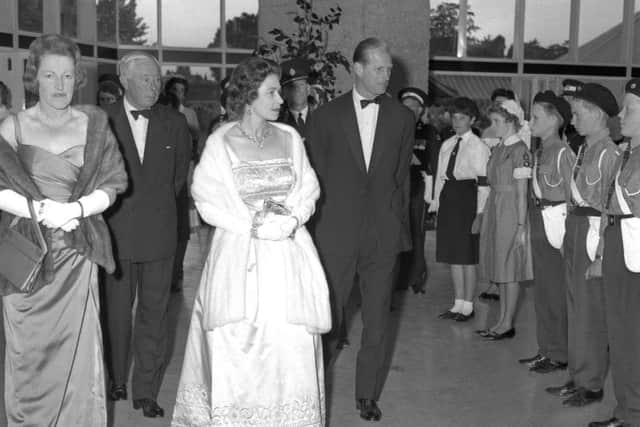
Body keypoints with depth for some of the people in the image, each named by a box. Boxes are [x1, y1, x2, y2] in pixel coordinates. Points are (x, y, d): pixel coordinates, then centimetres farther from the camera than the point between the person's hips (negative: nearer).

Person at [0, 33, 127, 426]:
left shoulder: (93, 124, 5)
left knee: (78, 351, 1)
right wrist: (39, 209, -16)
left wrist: (77, 208, -15)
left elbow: (110, 187, 2)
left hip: (76, 254, 1)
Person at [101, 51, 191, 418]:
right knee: (117, 312, 9)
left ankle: (147, 391, 14)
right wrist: (116, 209, 5)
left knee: (155, 313, 4)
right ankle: (116, 380, 26)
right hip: (116, 232, -1)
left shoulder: (175, 123, 4)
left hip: (160, 232, 2)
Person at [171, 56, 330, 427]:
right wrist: (253, 225, -13)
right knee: (237, 346, -1)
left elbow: (308, 190, 9)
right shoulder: (220, 143, -2)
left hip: (290, 255, 3)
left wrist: (292, 218, -10)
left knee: (291, 345, 1)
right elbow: (209, 201, -3)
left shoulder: (290, 138, 7)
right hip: (240, 259, -2)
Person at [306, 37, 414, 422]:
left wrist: (400, 226, 6)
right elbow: (315, 177, 4)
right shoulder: (326, 116, 2)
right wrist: (317, 225, 0)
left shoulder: (402, 118, 6)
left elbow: (402, 177, 9)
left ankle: (368, 395, 23)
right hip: (336, 232, -1)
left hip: (383, 233, 2)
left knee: (377, 320, 8)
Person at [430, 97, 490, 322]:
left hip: (467, 197, -6)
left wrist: (480, 213, -14)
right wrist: (436, 206, 10)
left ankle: (468, 306, 12)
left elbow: (483, 182, -10)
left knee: (467, 255, 0)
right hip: (448, 197, 6)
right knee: (452, 254, 10)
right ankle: (458, 303, 20)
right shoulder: (447, 145, 12)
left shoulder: (478, 146, -7)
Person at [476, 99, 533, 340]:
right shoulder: (499, 148, 11)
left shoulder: (519, 150, -12)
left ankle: (508, 324, 9)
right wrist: (483, 217, 12)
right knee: (499, 269, 12)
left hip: (510, 212, -8)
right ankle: (502, 321, 20)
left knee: (509, 270, 0)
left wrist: (521, 225, -15)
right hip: (494, 211, 8)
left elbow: (522, 192, -14)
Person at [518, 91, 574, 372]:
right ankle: (546, 349, 26)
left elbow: (574, 195, -15)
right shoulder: (539, 152, 12)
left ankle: (559, 355, 11)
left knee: (557, 291, 0)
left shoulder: (563, 153, -13)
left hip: (556, 222, -9)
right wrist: (528, 224, 11)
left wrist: (569, 233, -17)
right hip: (538, 222, 9)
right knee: (542, 289, 14)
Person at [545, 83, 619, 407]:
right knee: (575, 307, 14)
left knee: (591, 311, 1)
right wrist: (570, 235, 7)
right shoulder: (584, 149, 12)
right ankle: (577, 377, 26)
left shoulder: (609, 153, -15)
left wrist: (603, 255, -20)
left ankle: (591, 384, 14)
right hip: (574, 230, 8)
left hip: (595, 234, -8)